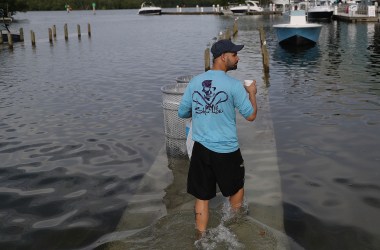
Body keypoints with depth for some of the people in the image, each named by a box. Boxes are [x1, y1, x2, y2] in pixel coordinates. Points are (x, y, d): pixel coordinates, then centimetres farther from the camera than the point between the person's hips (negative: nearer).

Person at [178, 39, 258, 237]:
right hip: (226, 150, -3)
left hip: (201, 148, 3)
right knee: (237, 188, 23)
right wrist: (252, 93, 10)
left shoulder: (195, 81, 2)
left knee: (202, 197, 11)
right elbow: (250, 116, -6)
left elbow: (182, 113, 8)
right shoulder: (233, 85, -11)